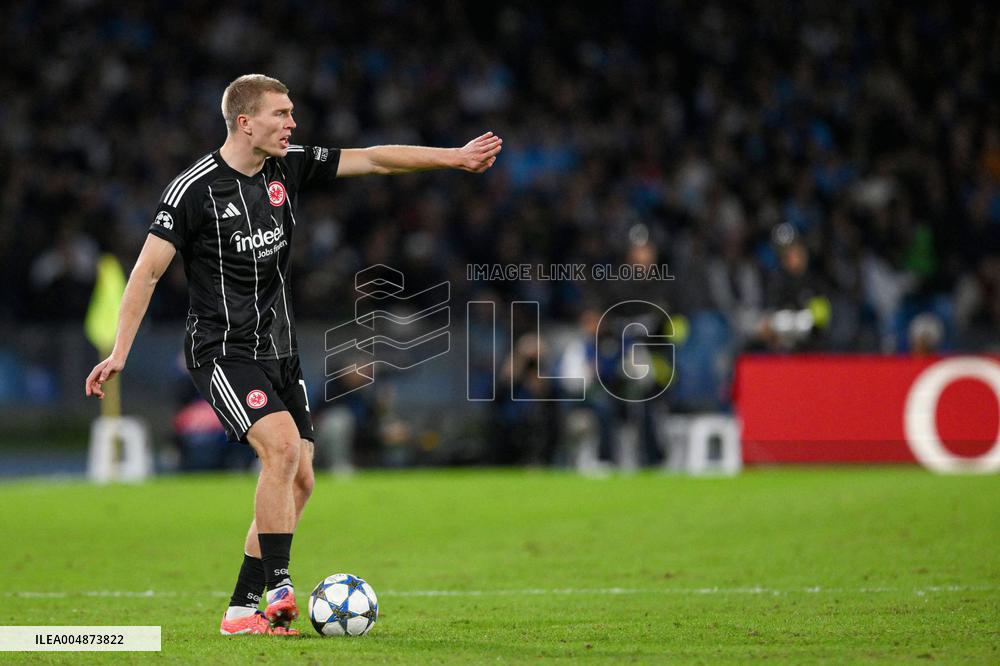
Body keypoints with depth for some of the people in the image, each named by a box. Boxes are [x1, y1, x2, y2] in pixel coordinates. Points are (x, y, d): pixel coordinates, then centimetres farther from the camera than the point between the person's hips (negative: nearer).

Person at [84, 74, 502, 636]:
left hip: (280, 351, 7)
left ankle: (243, 609, 11)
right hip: (223, 352, -7)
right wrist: (120, 353, -15)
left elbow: (372, 160, 7)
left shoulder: (291, 167, 4)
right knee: (282, 444, -26)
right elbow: (148, 271, -11)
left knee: (299, 480, 3)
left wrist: (455, 157, 2)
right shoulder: (195, 189, -14)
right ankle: (279, 589, -22)